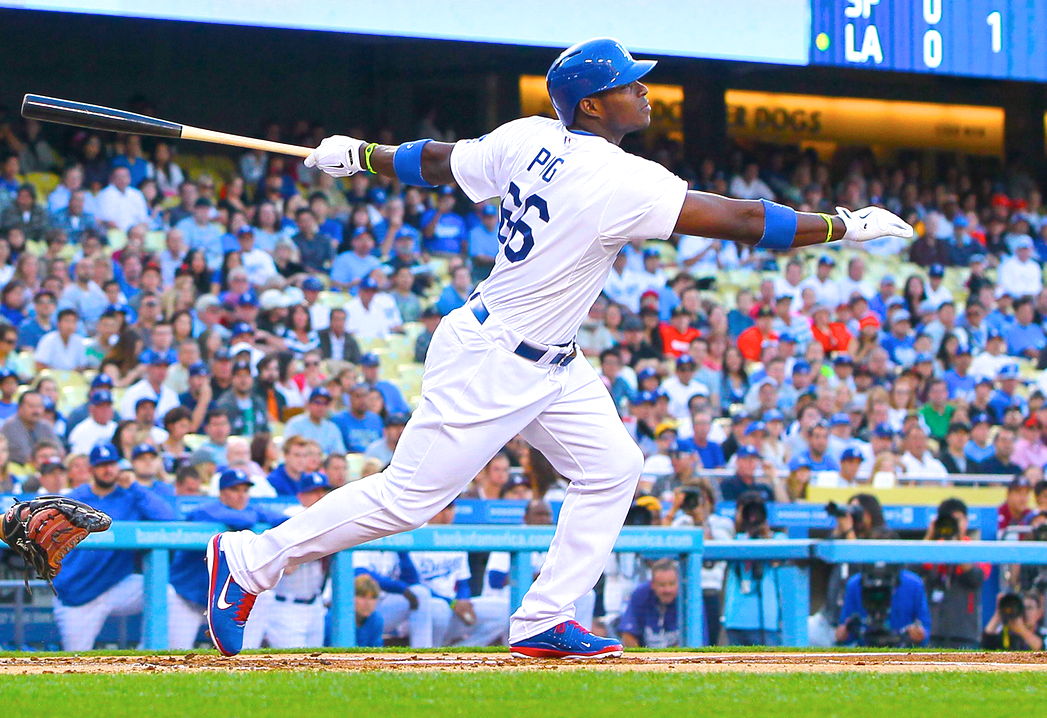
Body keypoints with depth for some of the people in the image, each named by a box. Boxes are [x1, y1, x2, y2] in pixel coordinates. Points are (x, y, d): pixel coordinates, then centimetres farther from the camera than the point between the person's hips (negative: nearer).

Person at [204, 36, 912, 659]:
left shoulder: (528, 139, -2)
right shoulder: (620, 180, -26)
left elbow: (438, 162, 11)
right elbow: (739, 220, -26)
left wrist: (361, 155, 28)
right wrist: (846, 226, -21)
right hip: (491, 364, -10)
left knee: (612, 469, 5)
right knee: (408, 496, -3)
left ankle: (544, 622, 7)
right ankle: (251, 560, 8)